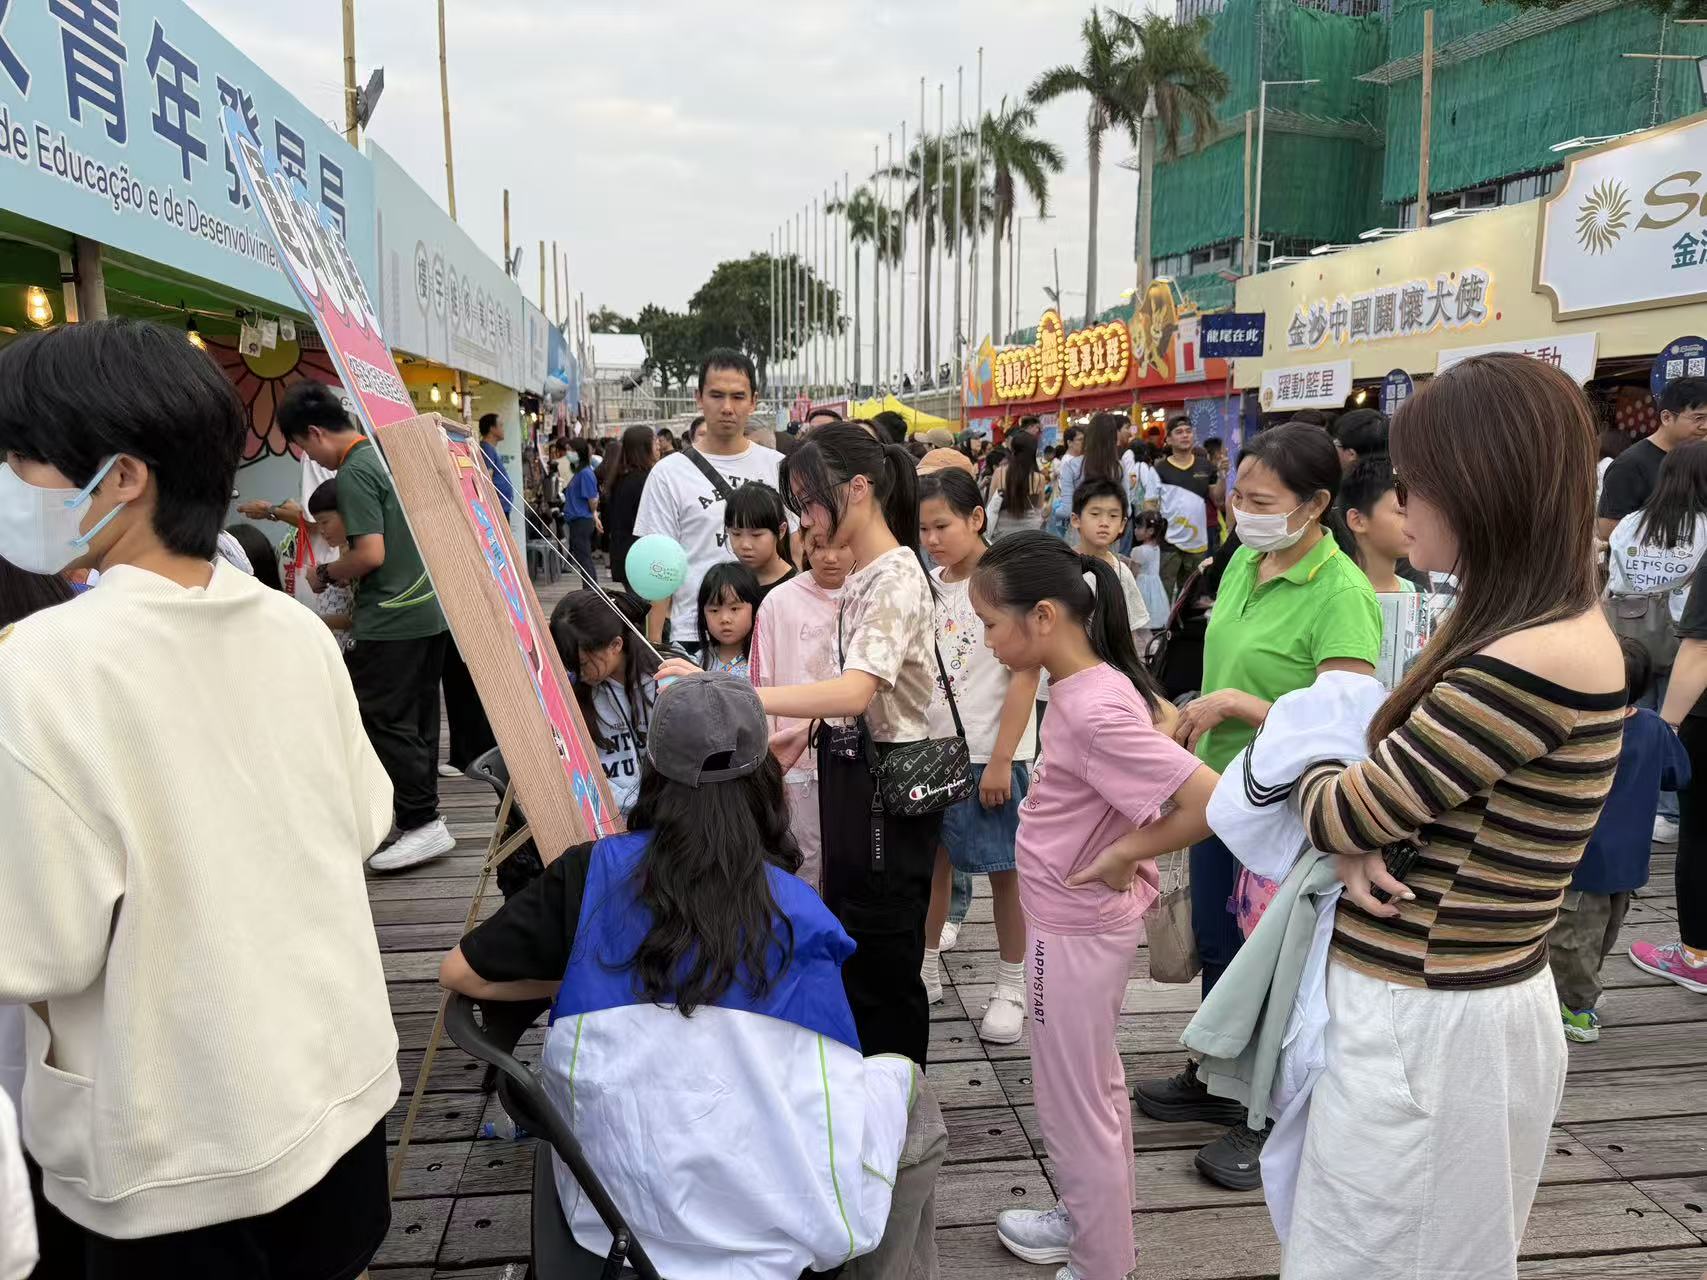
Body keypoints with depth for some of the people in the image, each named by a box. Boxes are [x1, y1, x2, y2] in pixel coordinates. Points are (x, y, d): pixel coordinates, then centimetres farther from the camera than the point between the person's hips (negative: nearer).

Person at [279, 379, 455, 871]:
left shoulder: (354, 473, -15)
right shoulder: (388, 452, 12)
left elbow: (371, 554, -21)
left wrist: (326, 573, -3)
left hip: (391, 619, -9)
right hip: (429, 607, 9)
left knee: (383, 720, -2)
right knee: (419, 716, 14)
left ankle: (423, 823, 0)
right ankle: (419, 815, 24)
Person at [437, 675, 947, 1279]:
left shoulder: (591, 875, -7)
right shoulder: (797, 911, -9)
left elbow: (459, 972, 1)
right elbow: (836, 1072, -1)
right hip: (770, 1214, -3)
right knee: (905, 1084, 25)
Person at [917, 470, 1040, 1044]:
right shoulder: (929, 588, 8)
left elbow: (1025, 676, -13)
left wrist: (1000, 759, -16)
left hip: (990, 753, -5)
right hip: (932, 748, 6)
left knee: (1004, 869, 6)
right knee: (932, 860, 13)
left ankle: (1011, 987, 20)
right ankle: (927, 970, 29)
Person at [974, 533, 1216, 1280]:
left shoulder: (1092, 711, -29)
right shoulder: (1091, 685, -2)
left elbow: (1211, 802, -32)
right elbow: (1161, 723, 15)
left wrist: (1123, 854, -20)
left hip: (1074, 931, -9)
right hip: (1082, 922, 9)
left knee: (1073, 1106, 9)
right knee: (1094, 1087, 25)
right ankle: (1094, 1220, 45)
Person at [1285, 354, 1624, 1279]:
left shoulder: (1530, 665, -27)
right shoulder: (1554, 630, 6)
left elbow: (1345, 811, -19)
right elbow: (1401, 786, 11)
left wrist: (1304, 755, 3)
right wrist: (1355, 845, -10)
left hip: (1426, 1026, -9)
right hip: (1443, 1001, 9)